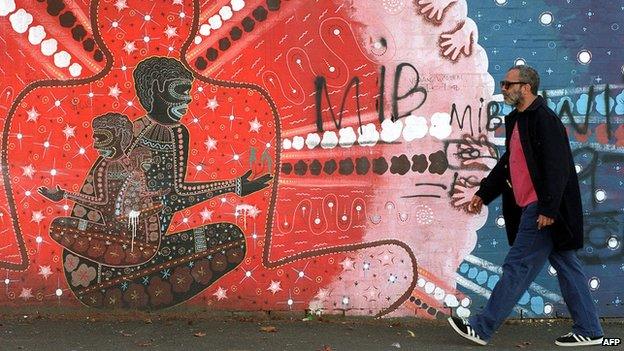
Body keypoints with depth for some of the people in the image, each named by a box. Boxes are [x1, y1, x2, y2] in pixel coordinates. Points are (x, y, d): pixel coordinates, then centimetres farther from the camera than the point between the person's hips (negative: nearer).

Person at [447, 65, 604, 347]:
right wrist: (483, 194, 23)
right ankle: (588, 331, 18)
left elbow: (557, 167, -20)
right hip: (531, 208, 10)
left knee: (518, 267, -5)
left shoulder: (545, 120, -14)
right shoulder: (517, 121, 16)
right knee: (566, 266, 12)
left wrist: (548, 208, -23)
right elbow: (507, 163, 25)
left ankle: (481, 328, 0)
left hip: (543, 210, -10)